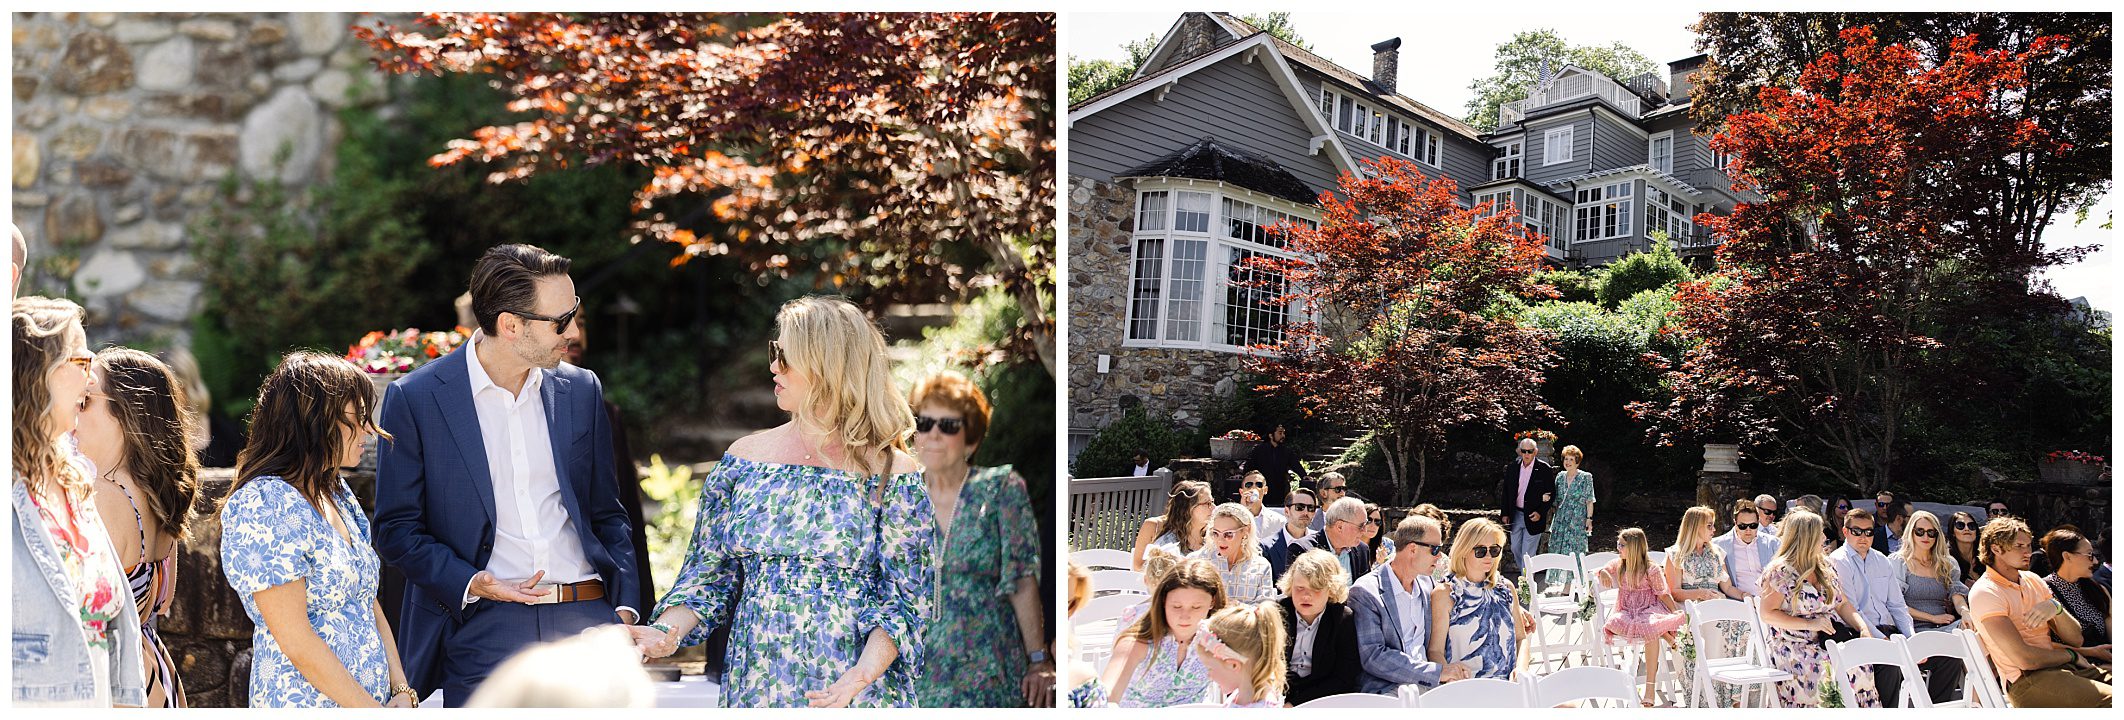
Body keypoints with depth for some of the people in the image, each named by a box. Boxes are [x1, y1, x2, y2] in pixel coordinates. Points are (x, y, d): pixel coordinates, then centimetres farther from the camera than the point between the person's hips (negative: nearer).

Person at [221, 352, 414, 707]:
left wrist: (402, 691, -2)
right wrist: (374, 712, -17)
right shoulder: (262, 505, -17)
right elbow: (297, 641, -20)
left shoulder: (336, 492, 9)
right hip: (307, 703, -8)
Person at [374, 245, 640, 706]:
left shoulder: (582, 391, 10)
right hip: (484, 630, -3)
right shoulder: (415, 399, -1)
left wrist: (625, 607, 4)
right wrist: (469, 582, -14)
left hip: (587, 620, 3)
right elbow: (396, 527, 0)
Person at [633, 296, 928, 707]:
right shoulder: (744, 458, 5)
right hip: (754, 685, 3)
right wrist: (666, 633, -10)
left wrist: (861, 675, -23)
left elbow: (906, 599, -8)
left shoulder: (892, 475, -7)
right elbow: (710, 574, 8)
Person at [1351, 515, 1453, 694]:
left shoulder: (1429, 584, 15)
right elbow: (1373, 656, -16)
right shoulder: (1365, 591, -7)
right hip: (1385, 690, -6)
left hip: (1427, 686, 6)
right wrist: (1437, 672, -18)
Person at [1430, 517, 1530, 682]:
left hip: (1508, 683, 4)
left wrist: (1520, 669, 2)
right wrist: (1448, 674, -25)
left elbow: (1521, 637, 24)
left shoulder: (1505, 587, 18)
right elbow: (1436, 650, -2)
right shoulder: (1444, 593, 2)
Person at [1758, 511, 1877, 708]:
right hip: (1792, 644, -5)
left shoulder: (1826, 567, 18)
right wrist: (1809, 624, -14)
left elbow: (1842, 604, 19)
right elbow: (1767, 614, -8)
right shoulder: (1779, 572, -3)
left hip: (1829, 637, 5)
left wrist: (1863, 628, 0)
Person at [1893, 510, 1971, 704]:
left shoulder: (1947, 564, 23)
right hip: (1916, 629, -5)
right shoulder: (1897, 562, 9)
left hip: (1945, 628, 5)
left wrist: (1965, 611, -17)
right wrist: (1932, 618, -8)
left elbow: (1957, 594, 7)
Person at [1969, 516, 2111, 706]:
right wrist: (2071, 655, 3)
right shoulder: (1985, 593, -7)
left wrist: (2056, 608, -9)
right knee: (2110, 699, -30)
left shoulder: (2032, 580, 17)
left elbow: (2076, 639, 12)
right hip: (2026, 679, -8)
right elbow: (2025, 658, -15)